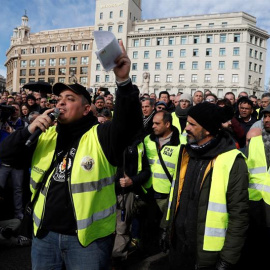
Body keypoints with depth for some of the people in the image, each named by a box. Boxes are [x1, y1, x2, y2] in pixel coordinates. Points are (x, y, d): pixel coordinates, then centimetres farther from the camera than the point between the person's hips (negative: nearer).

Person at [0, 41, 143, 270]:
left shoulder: (100, 136, -9)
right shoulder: (46, 136, 7)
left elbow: (129, 123, -25)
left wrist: (123, 81, -39)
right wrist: (29, 130, -12)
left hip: (88, 237, -5)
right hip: (45, 234, 5)